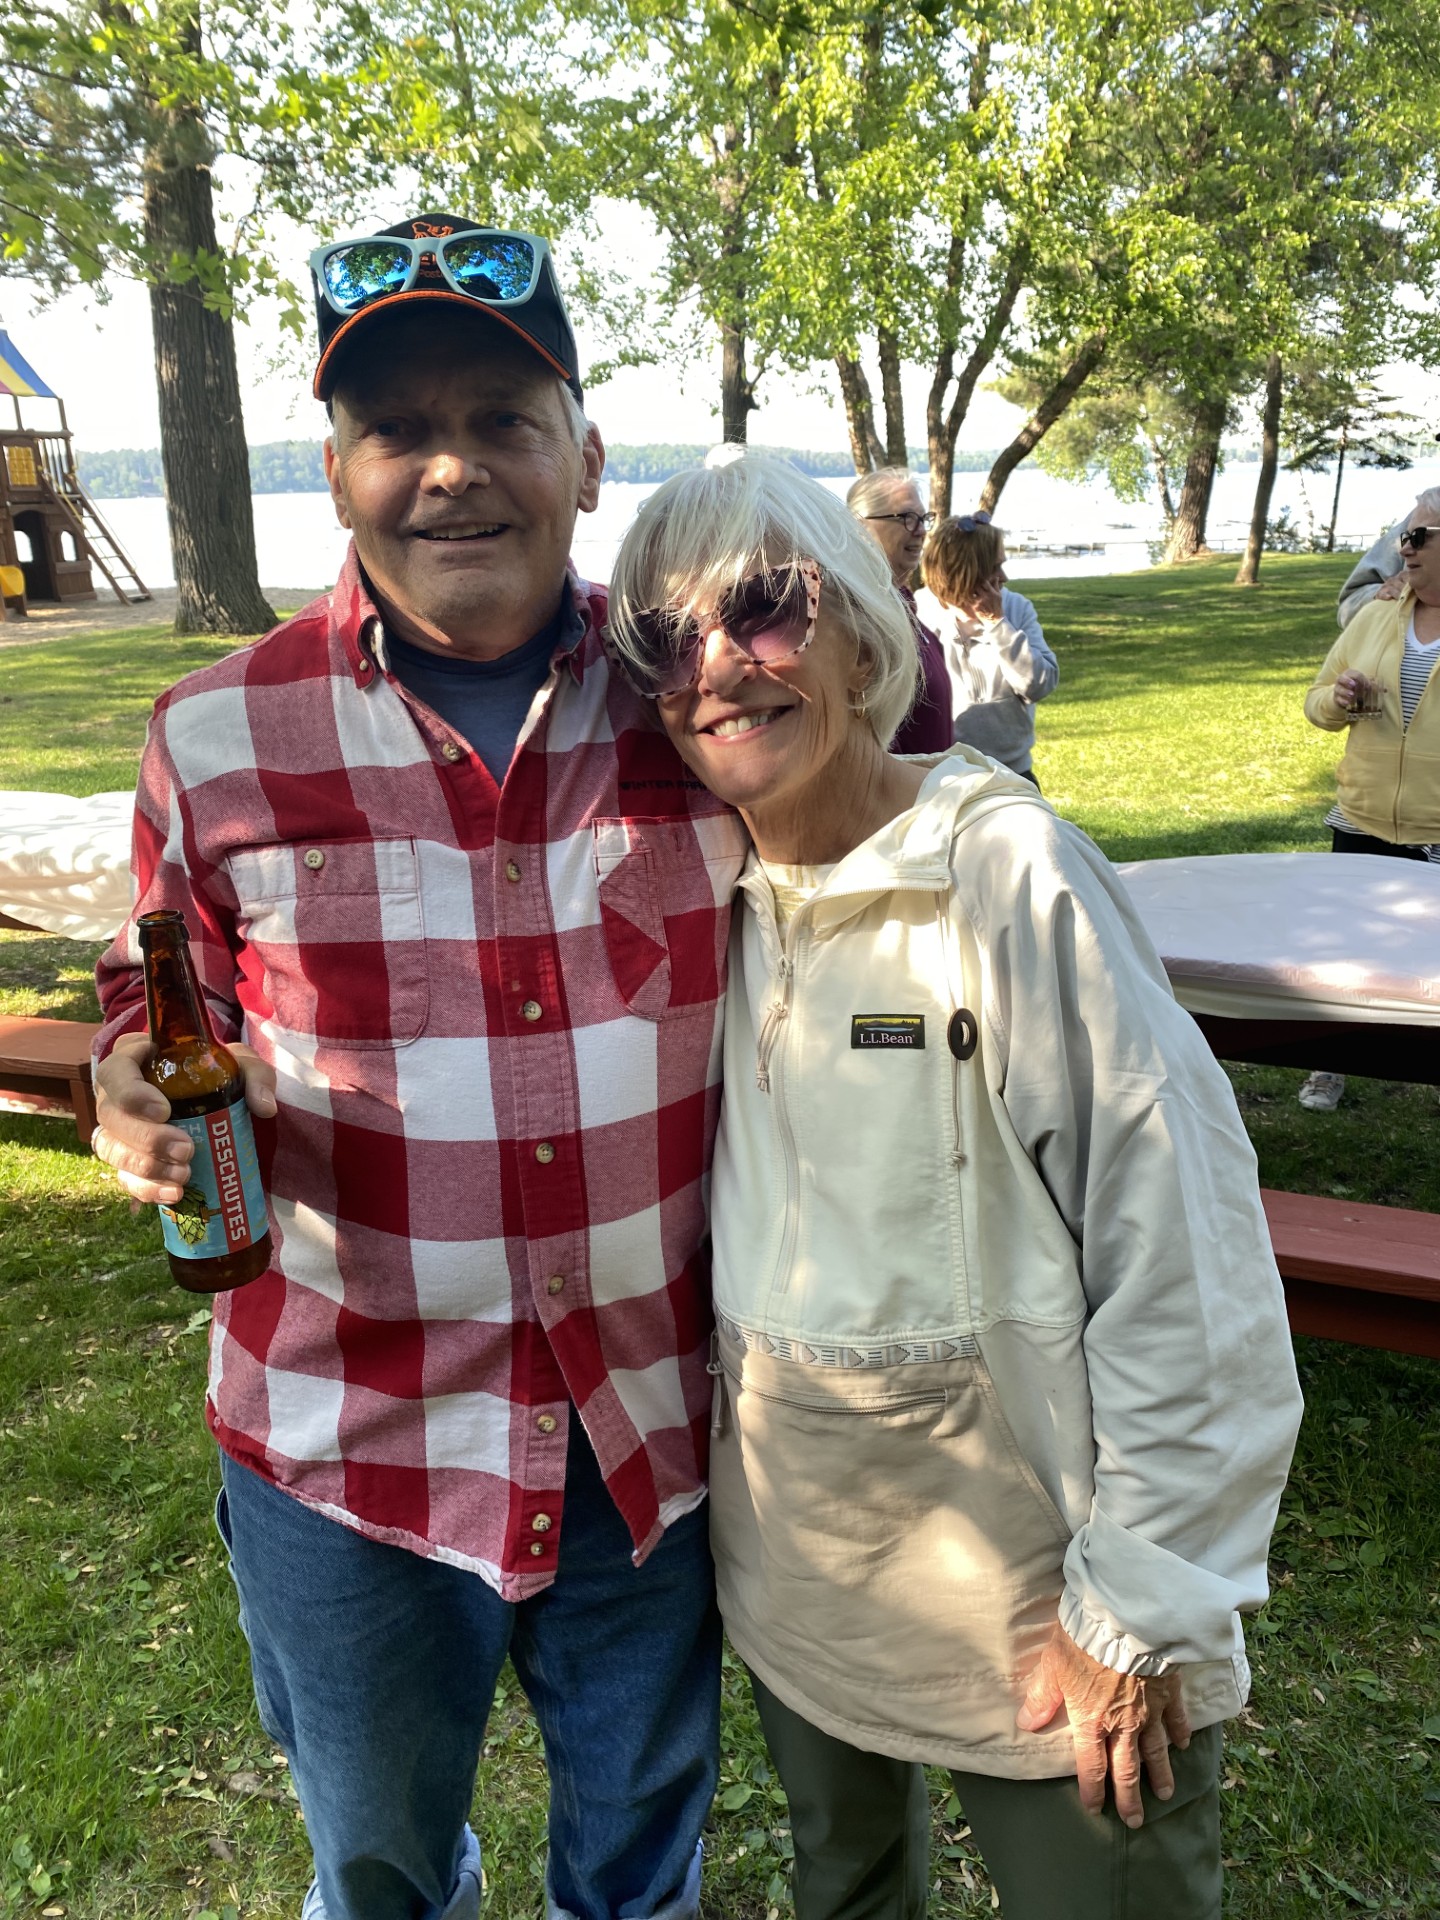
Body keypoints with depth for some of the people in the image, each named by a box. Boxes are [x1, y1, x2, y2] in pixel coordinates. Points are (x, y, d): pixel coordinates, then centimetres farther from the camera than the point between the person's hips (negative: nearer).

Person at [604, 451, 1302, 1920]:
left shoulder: (1009, 872, -21)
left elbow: (1184, 1258, -19)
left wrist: (1139, 1610, -16)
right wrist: (701, 1437, 10)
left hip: (1029, 1579, -5)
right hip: (788, 1557, 5)